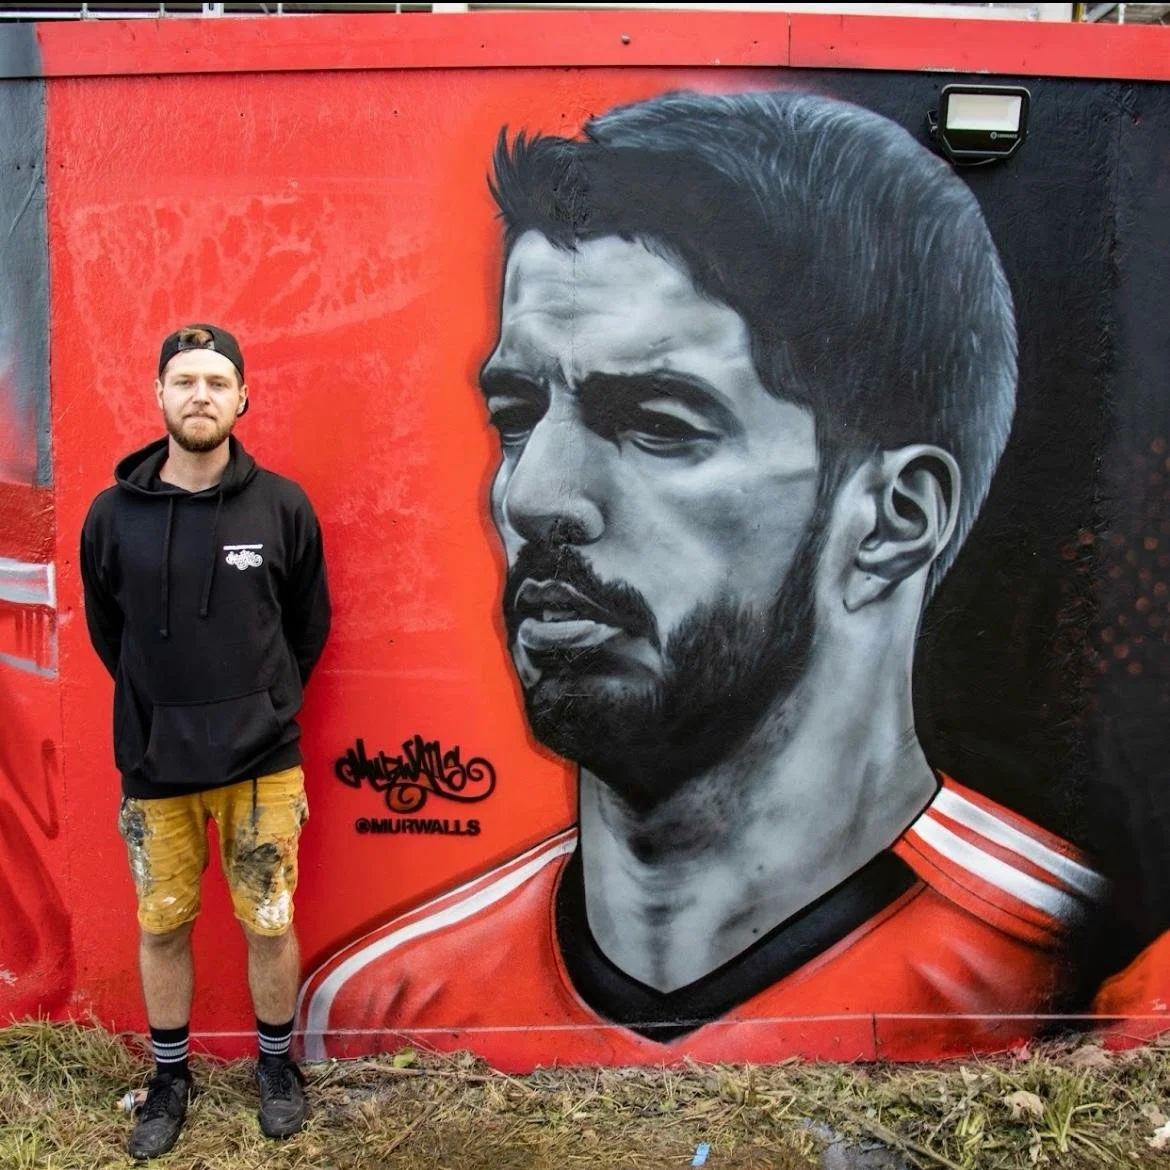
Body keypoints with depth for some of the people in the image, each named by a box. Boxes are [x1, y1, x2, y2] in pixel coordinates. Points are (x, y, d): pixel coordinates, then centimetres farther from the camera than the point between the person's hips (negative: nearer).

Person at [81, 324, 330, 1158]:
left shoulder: (283, 506, -7)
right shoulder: (113, 514, -3)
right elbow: (106, 629, 10)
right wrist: (160, 707, 12)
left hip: (263, 760, -1)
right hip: (153, 763, 2)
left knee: (270, 926, 9)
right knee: (162, 928, 14)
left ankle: (277, 1063, 34)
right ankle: (171, 1076, 37)